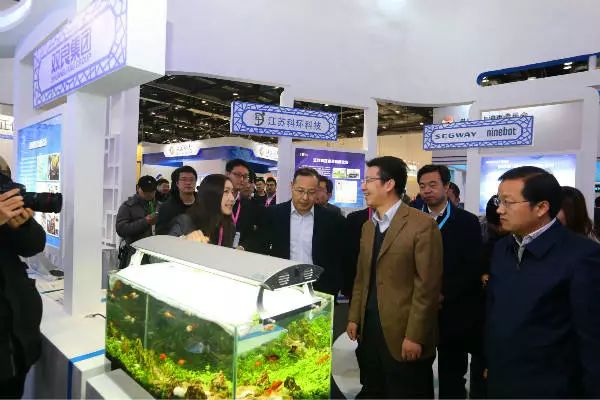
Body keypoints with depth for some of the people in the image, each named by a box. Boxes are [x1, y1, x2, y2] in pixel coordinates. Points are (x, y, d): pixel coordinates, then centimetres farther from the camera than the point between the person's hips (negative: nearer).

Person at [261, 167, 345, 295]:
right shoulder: (273, 214, -3)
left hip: (318, 291, 0)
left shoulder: (332, 220, -4)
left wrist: (331, 293, -3)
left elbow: (337, 263, 2)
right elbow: (262, 252, 1)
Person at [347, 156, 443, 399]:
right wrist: (354, 317, 10)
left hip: (402, 334, -7)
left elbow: (427, 286, -15)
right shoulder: (368, 226, 11)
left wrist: (414, 336, -15)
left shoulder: (422, 226, -13)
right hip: (369, 329, 7)